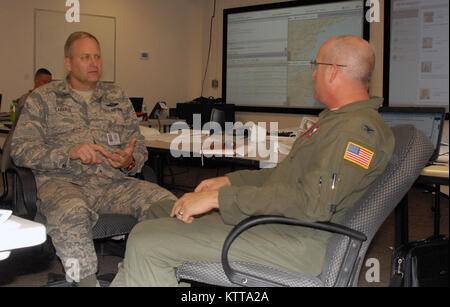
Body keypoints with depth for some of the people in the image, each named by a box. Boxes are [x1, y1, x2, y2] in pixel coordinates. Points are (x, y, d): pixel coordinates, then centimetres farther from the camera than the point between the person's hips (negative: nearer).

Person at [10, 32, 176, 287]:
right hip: (63, 182, -3)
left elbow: (140, 145, 19)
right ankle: (86, 280, -23)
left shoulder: (118, 97, 22)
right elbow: (21, 150, 2)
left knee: (167, 203, -26)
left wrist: (130, 162, -7)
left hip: (114, 183, 3)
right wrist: (70, 153, -14)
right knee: (71, 212, -40)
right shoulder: (43, 98, 12)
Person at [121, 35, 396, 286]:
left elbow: (311, 204, -27)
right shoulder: (335, 118, 19)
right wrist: (228, 181, 13)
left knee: (146, 242, -18)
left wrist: (217, 198, -24)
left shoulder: (359, 128, -17)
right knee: (160, 212, 15)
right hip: (272, 219, 11)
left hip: (299, 241, -11)